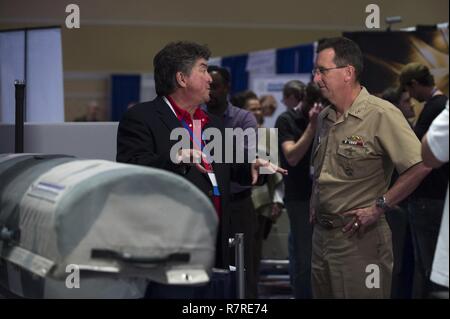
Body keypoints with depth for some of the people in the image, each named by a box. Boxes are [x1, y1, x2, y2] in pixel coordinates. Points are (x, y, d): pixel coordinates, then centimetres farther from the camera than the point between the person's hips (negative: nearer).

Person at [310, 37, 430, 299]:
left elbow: (420, 166, -21)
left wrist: (379, 207, -18)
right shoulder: (325, 118, 12)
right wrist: (314, 207, 12)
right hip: (322, 235, 8)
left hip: (359, 237, -8)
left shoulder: (382, 115, -14)